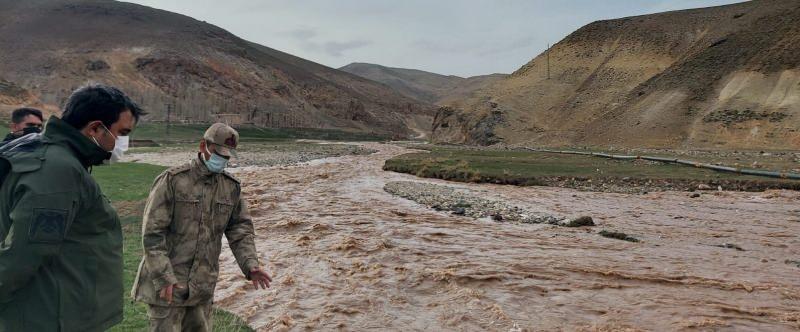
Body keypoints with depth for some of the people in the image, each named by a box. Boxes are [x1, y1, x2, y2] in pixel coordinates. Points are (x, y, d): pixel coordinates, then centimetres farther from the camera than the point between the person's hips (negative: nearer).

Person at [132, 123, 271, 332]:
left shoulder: (232, 187, 5)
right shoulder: (173, 180, -11)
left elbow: (240, 228, 5)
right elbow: (152, 232, -13)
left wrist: (250, 264, -10)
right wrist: (164, 277, -18)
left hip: (203, 286, 5)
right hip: (166, 284, -5)